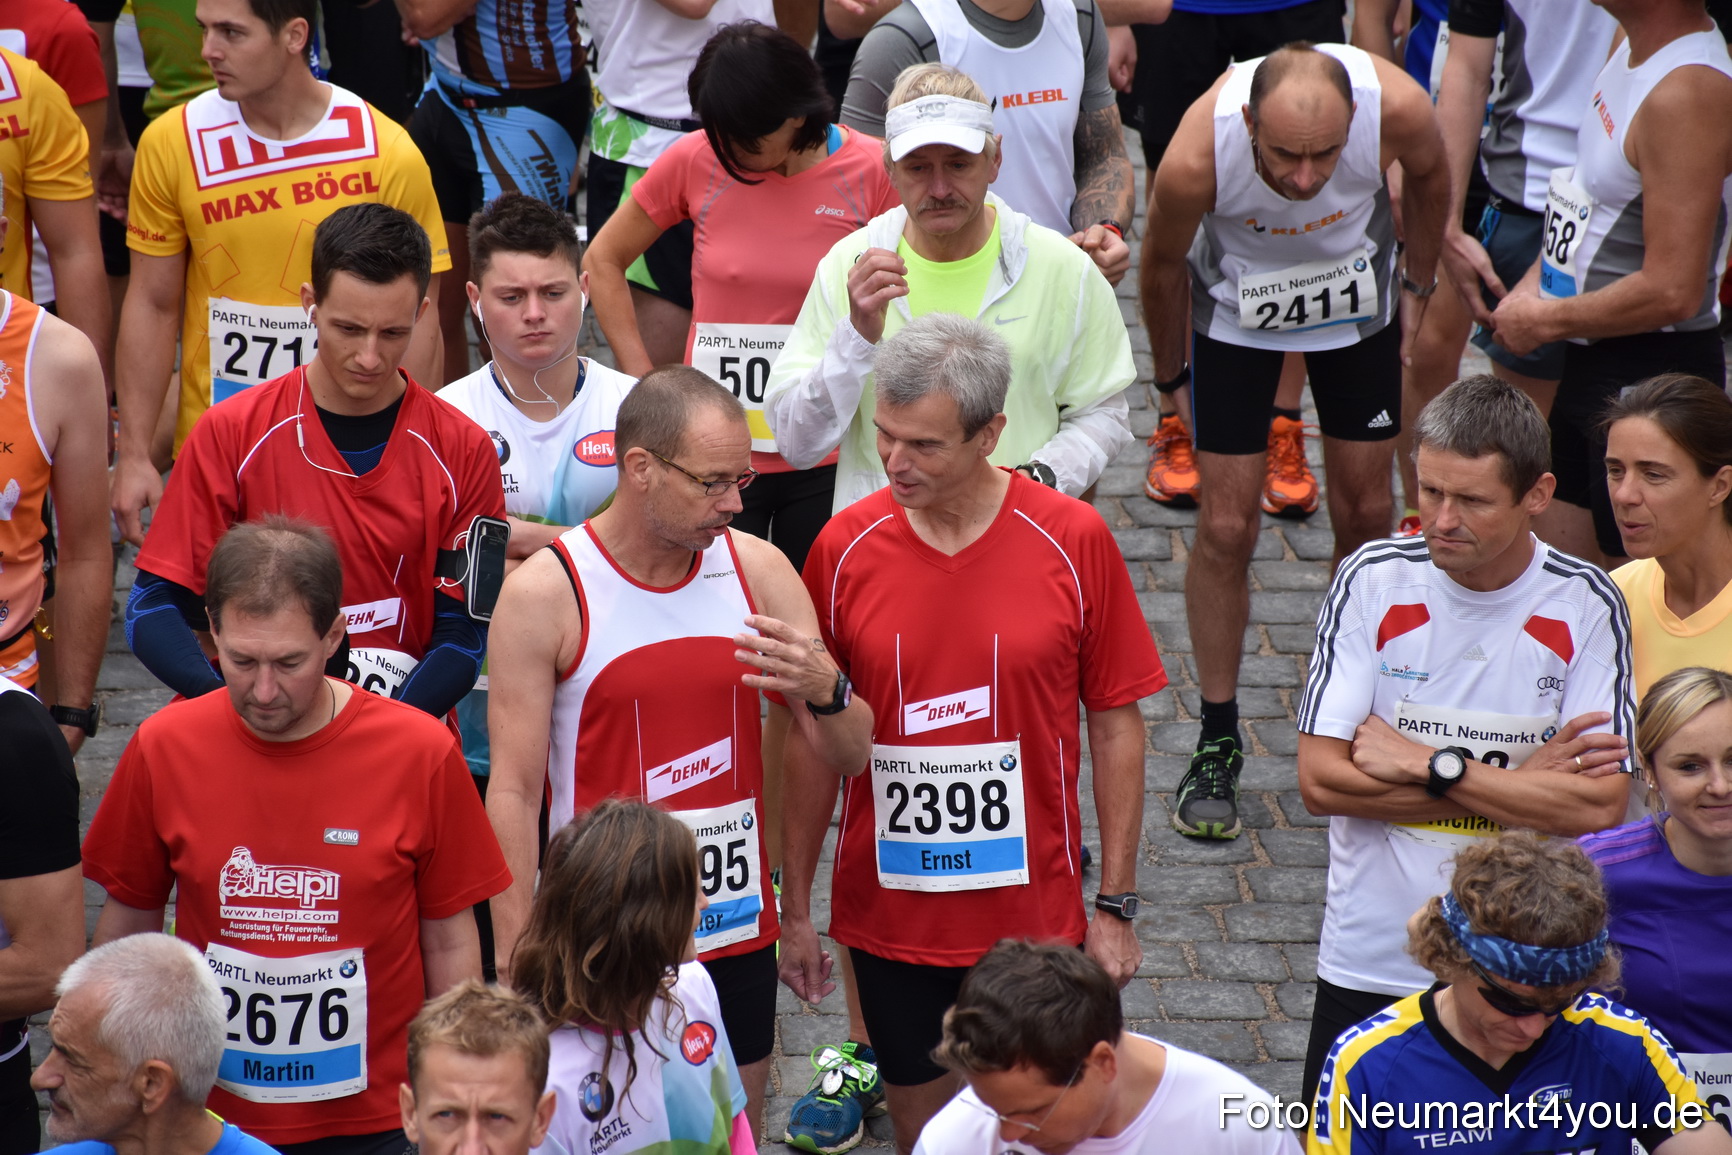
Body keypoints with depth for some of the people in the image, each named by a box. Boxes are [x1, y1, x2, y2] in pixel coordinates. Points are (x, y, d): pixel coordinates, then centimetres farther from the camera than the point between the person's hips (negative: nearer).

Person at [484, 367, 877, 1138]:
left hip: (736, 936, 4)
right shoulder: (545, 592, -10)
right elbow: (512, 793, -9)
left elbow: (849, 754, 6)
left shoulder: (757, 569, 2)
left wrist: (824, 690, -18)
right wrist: (516, 969, -13)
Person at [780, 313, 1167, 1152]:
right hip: (886, 915, 1)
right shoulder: (846, 547, -7)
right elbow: (810, 739, 1)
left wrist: (1117, 903, -2)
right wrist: (794, 909, 2)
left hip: (1035, 913, -1)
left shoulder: (1073, 542, -9)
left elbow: (1115, 724, -2)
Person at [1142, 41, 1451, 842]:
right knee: (1226, 527, -4)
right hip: (1236, 307, -2)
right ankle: (1218, 743, 11)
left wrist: (1418, 286, 5)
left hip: (1358, 293, 2)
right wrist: (1170, 371, 0)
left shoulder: (1398, 107, -35)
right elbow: (1163, 264, -14)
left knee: (1365, 513, 7)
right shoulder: (1195, 159, -38)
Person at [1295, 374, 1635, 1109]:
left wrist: (1430, 766, -16)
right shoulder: (1372, 582, -6)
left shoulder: (1585, 607, -7)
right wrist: (1522, 784, -13)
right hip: (1371, 962, 1)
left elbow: (1601, 804, -15)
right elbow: (1320, 780, -12)